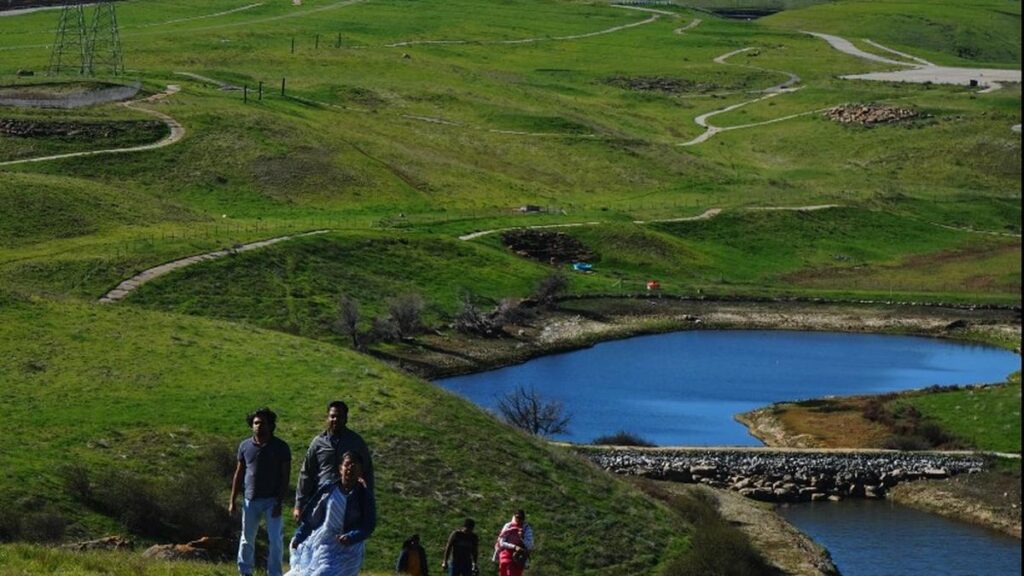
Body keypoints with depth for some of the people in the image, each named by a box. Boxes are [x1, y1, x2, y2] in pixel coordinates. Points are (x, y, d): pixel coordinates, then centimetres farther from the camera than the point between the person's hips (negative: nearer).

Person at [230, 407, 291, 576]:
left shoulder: (280, 447, -5)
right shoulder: (245, 446, 4)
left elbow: (285, 477, -5)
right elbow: (239, 474, 9)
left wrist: (279, 502, -12)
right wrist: (233, 501, 6)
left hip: (272, 500, -3)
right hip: (251, 500, 3)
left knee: (275, 540, -5)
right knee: (247, 539, 10)